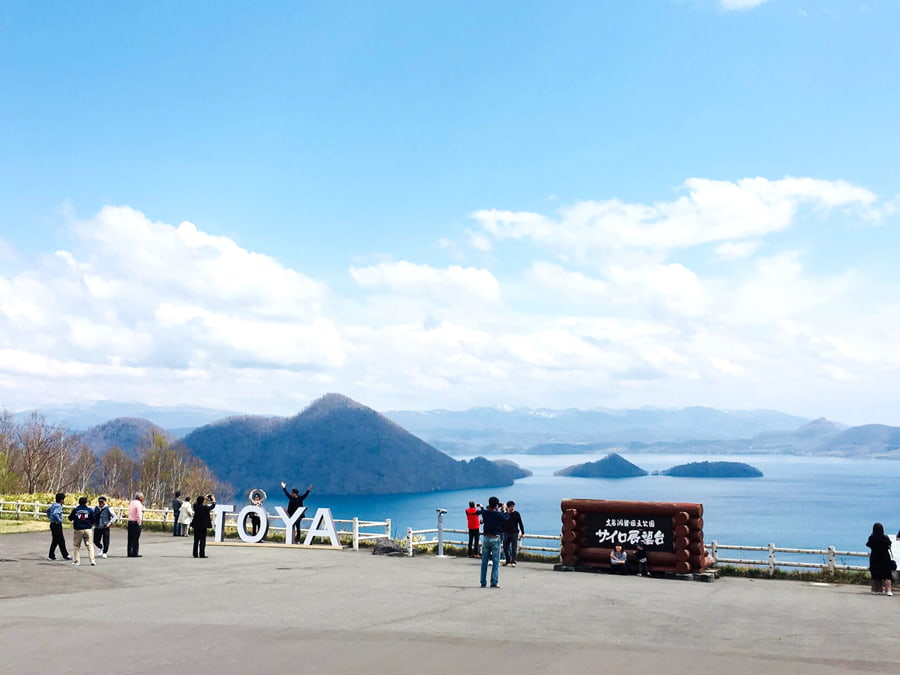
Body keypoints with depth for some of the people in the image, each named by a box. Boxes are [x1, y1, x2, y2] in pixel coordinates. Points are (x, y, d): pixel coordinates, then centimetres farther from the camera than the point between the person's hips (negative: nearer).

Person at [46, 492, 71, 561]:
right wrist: (59, 520, -21)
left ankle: (51, 556, 15)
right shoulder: (58, 506, -18)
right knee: (61, 541, -2)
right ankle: (65, 555, 3)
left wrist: (50, 517, 27)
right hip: (57, 525, -9)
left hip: (52, 524, 9)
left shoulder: (53, 505, 11)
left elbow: (48, 510, 27)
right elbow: (55, 514, -34)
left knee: (55, 541, 14)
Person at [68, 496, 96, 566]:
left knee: (76, 545, 12)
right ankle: (92, 560, -3)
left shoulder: (75, 510, -4)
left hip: (78, 530, -1)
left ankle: (77, 560, 10)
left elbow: (70, 518, 6)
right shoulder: (90, 510, -2)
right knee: (89, 545, 6)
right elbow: (93, 520, 2)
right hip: (87, 529, 1)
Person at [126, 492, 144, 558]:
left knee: (130, 538, 11)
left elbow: (130, 513, 16)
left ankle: (129, 553, 15)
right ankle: (135, 553, 0)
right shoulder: (138, 504, -14)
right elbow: (139, 515, -17)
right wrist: (139, 523, -11)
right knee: (136, 539, -2)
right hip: (136, 522, -8)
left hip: (130, 522, 8)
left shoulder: (131, 503, 12)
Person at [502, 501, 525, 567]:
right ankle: (507, 560, 25)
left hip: (514, 533, -3)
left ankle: (513, 562, 1)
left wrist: (522, 533, -6)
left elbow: (520, 523, -2)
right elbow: (502, 524, 12)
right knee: (505, 548, 7)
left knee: (514, 549, -4)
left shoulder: (516, 514, -2)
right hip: (506, 533, 3)